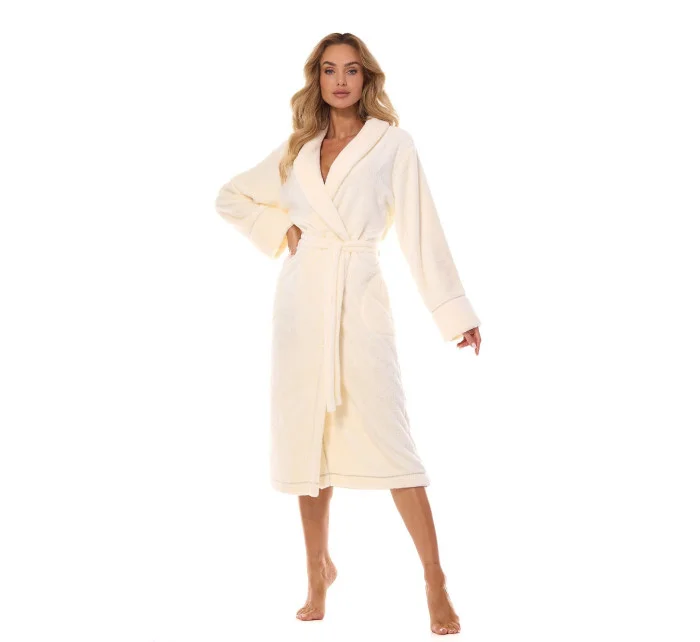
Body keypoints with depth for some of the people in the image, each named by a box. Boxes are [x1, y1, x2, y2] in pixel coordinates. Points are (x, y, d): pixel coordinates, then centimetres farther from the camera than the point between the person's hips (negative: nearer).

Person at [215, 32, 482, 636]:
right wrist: (280, 229, 8)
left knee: (387, 436, -10)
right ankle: (318, 569, 19)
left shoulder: (393, 143, 3)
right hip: (303, 297, 4)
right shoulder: (298, 150, 13)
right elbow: (230, 197, 25)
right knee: (309, 433, 6)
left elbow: (420, 230, 0)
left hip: (360, 299, -4)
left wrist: (456, 312, -4)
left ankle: (436, 581, -4)